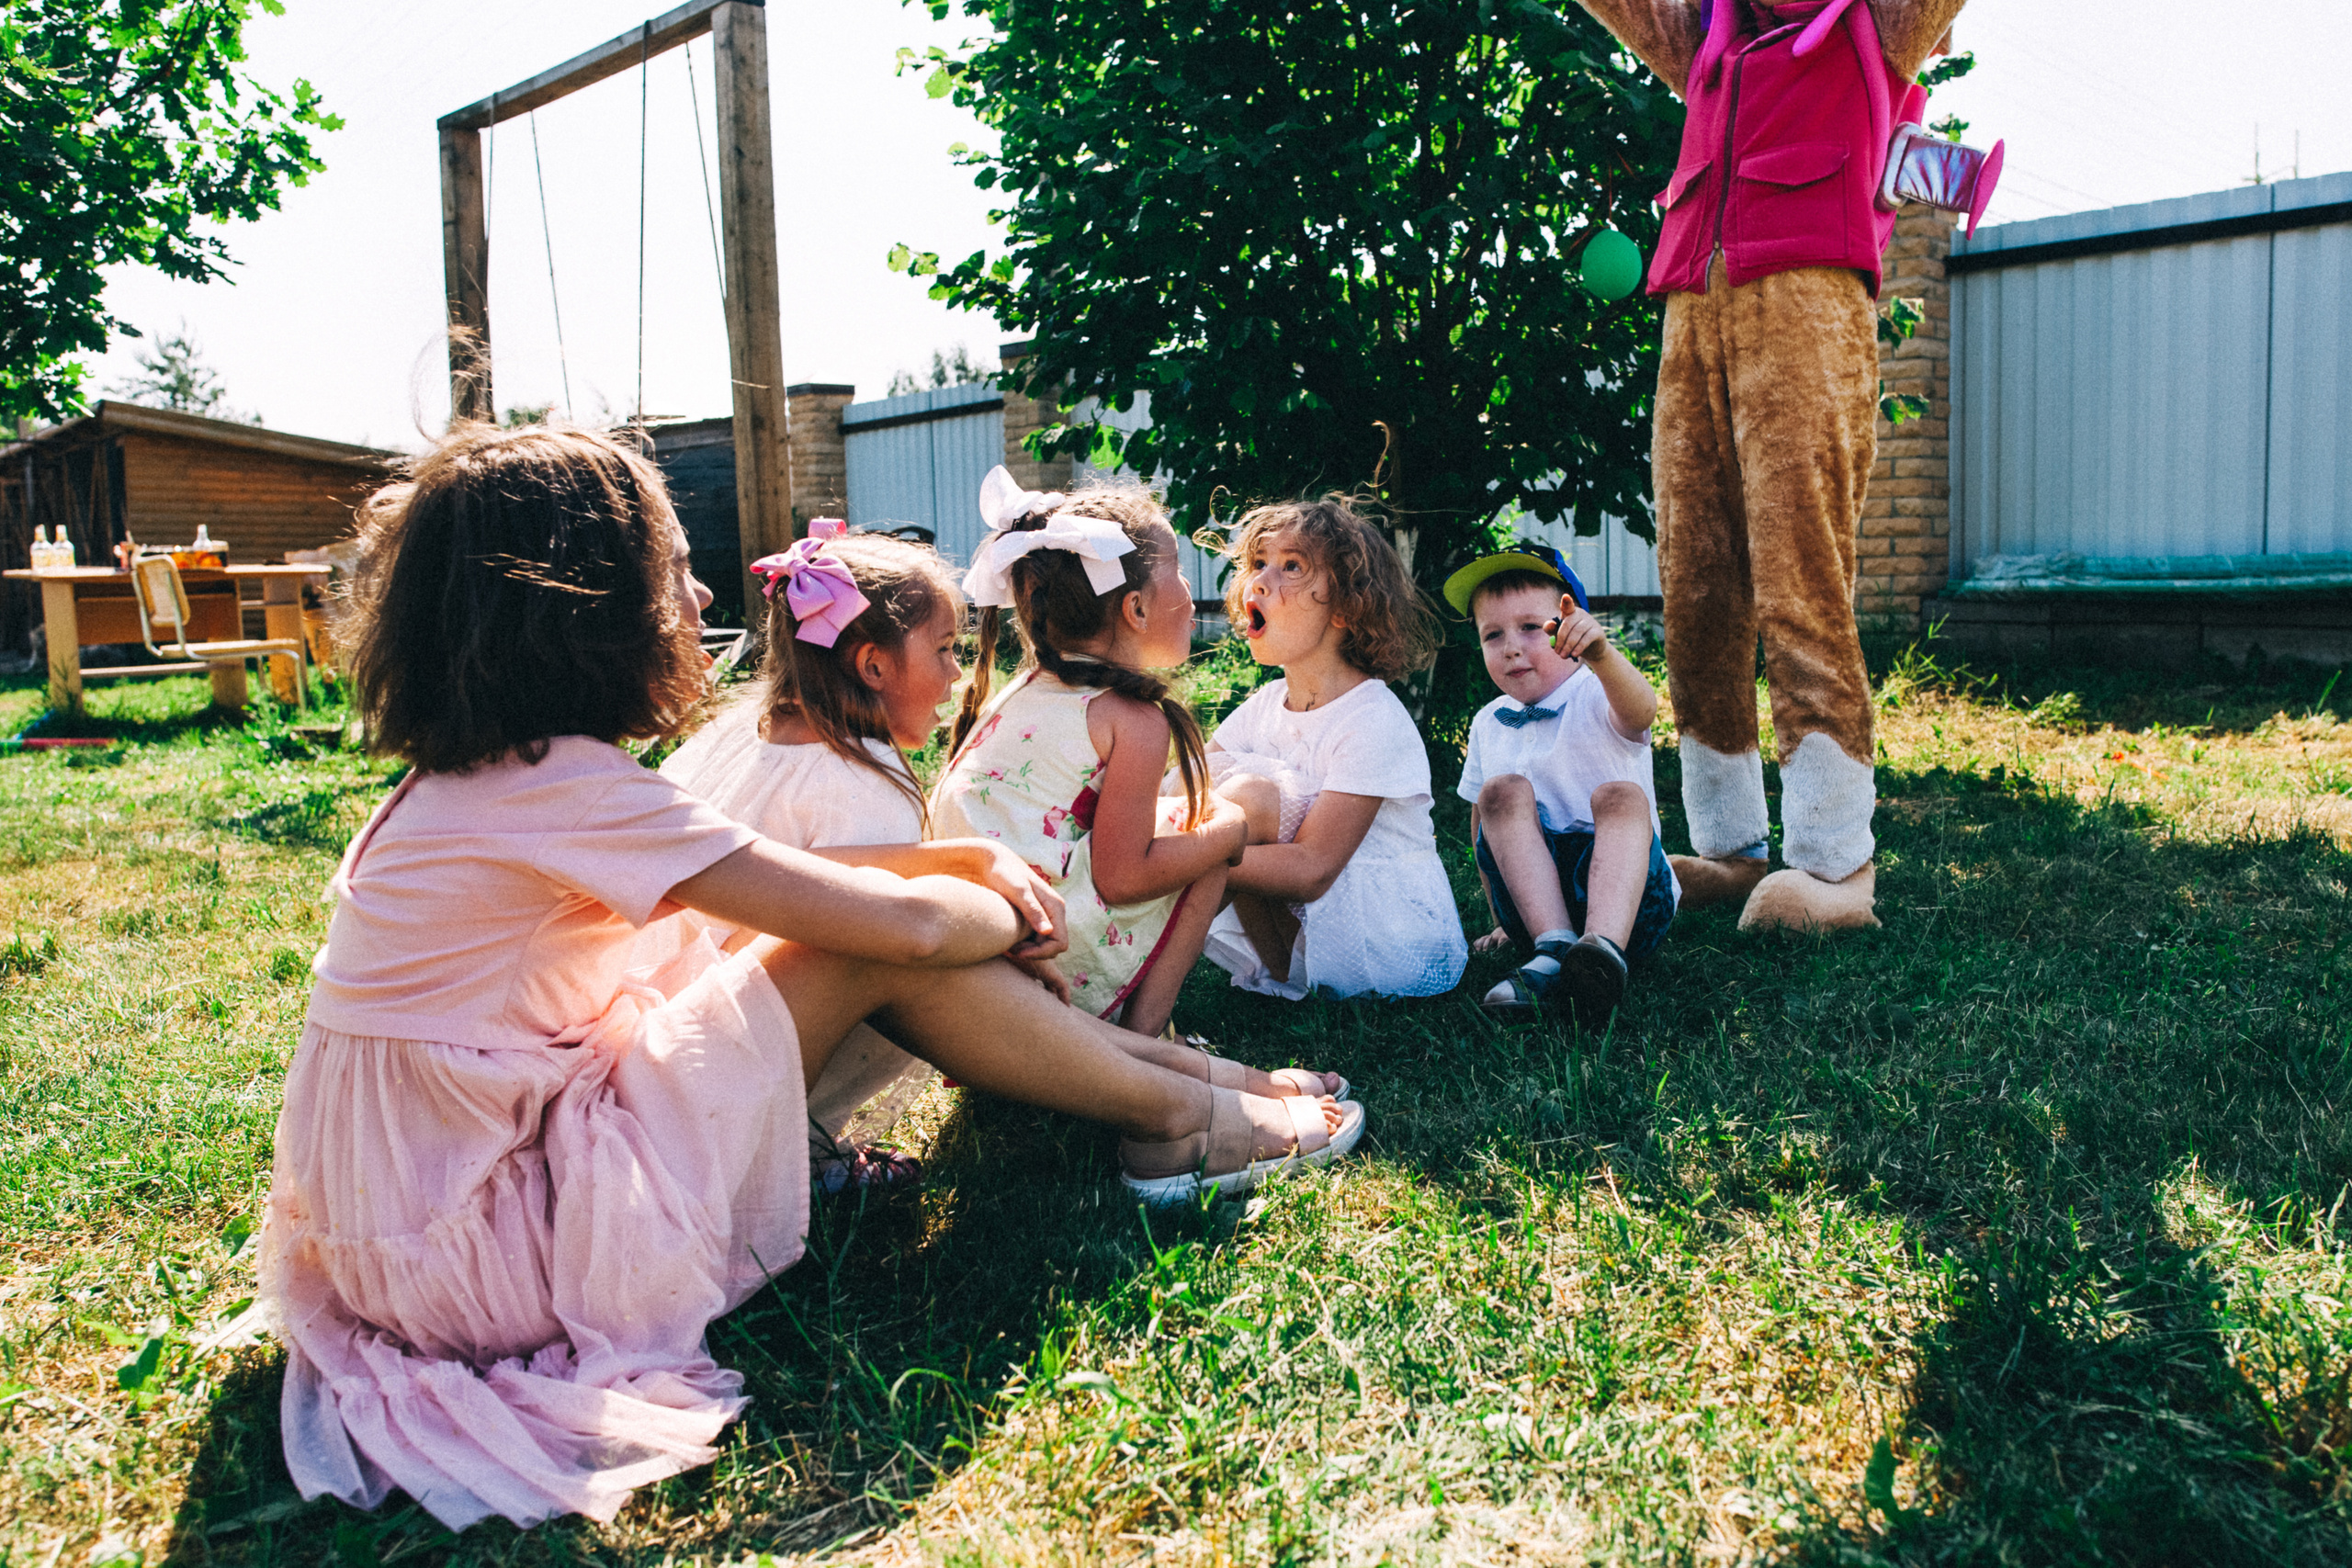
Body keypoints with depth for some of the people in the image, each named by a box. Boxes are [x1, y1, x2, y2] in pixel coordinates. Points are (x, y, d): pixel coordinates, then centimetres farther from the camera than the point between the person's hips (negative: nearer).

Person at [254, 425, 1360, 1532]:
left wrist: (975, 859, 5)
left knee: (839, 914, 8)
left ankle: (1152, 1067, 14)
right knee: (879, 953, -13)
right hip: (499, 1261, -9)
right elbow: (899, 921, -22)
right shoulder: (567, 782, -23)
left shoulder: (475, 774, 7)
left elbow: (779, 875, 11)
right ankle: (1179, 1126, 5)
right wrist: (1008, 914, 0)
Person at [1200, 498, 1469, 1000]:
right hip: (1304, 920, 7)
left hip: (1396, 942, -7)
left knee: (1248, 795, -24)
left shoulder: (1374, 720, -19)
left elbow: (1311, 870, -27)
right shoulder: (1265, 704, 5)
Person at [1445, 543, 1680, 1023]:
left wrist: (1600, 654, -53)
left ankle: (1605, 946, -54)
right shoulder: (1488, 726, 11)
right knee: (1501, 791, -20)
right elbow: (1483, 828, 20)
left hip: (1632, 899, -3)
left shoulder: (1596, 698, -5)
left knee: (1620, 796, -30)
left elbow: (1640, 713, -32)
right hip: (1532, 900, 4)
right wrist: (1502, 921, 19)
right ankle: (1554, 947, -37)